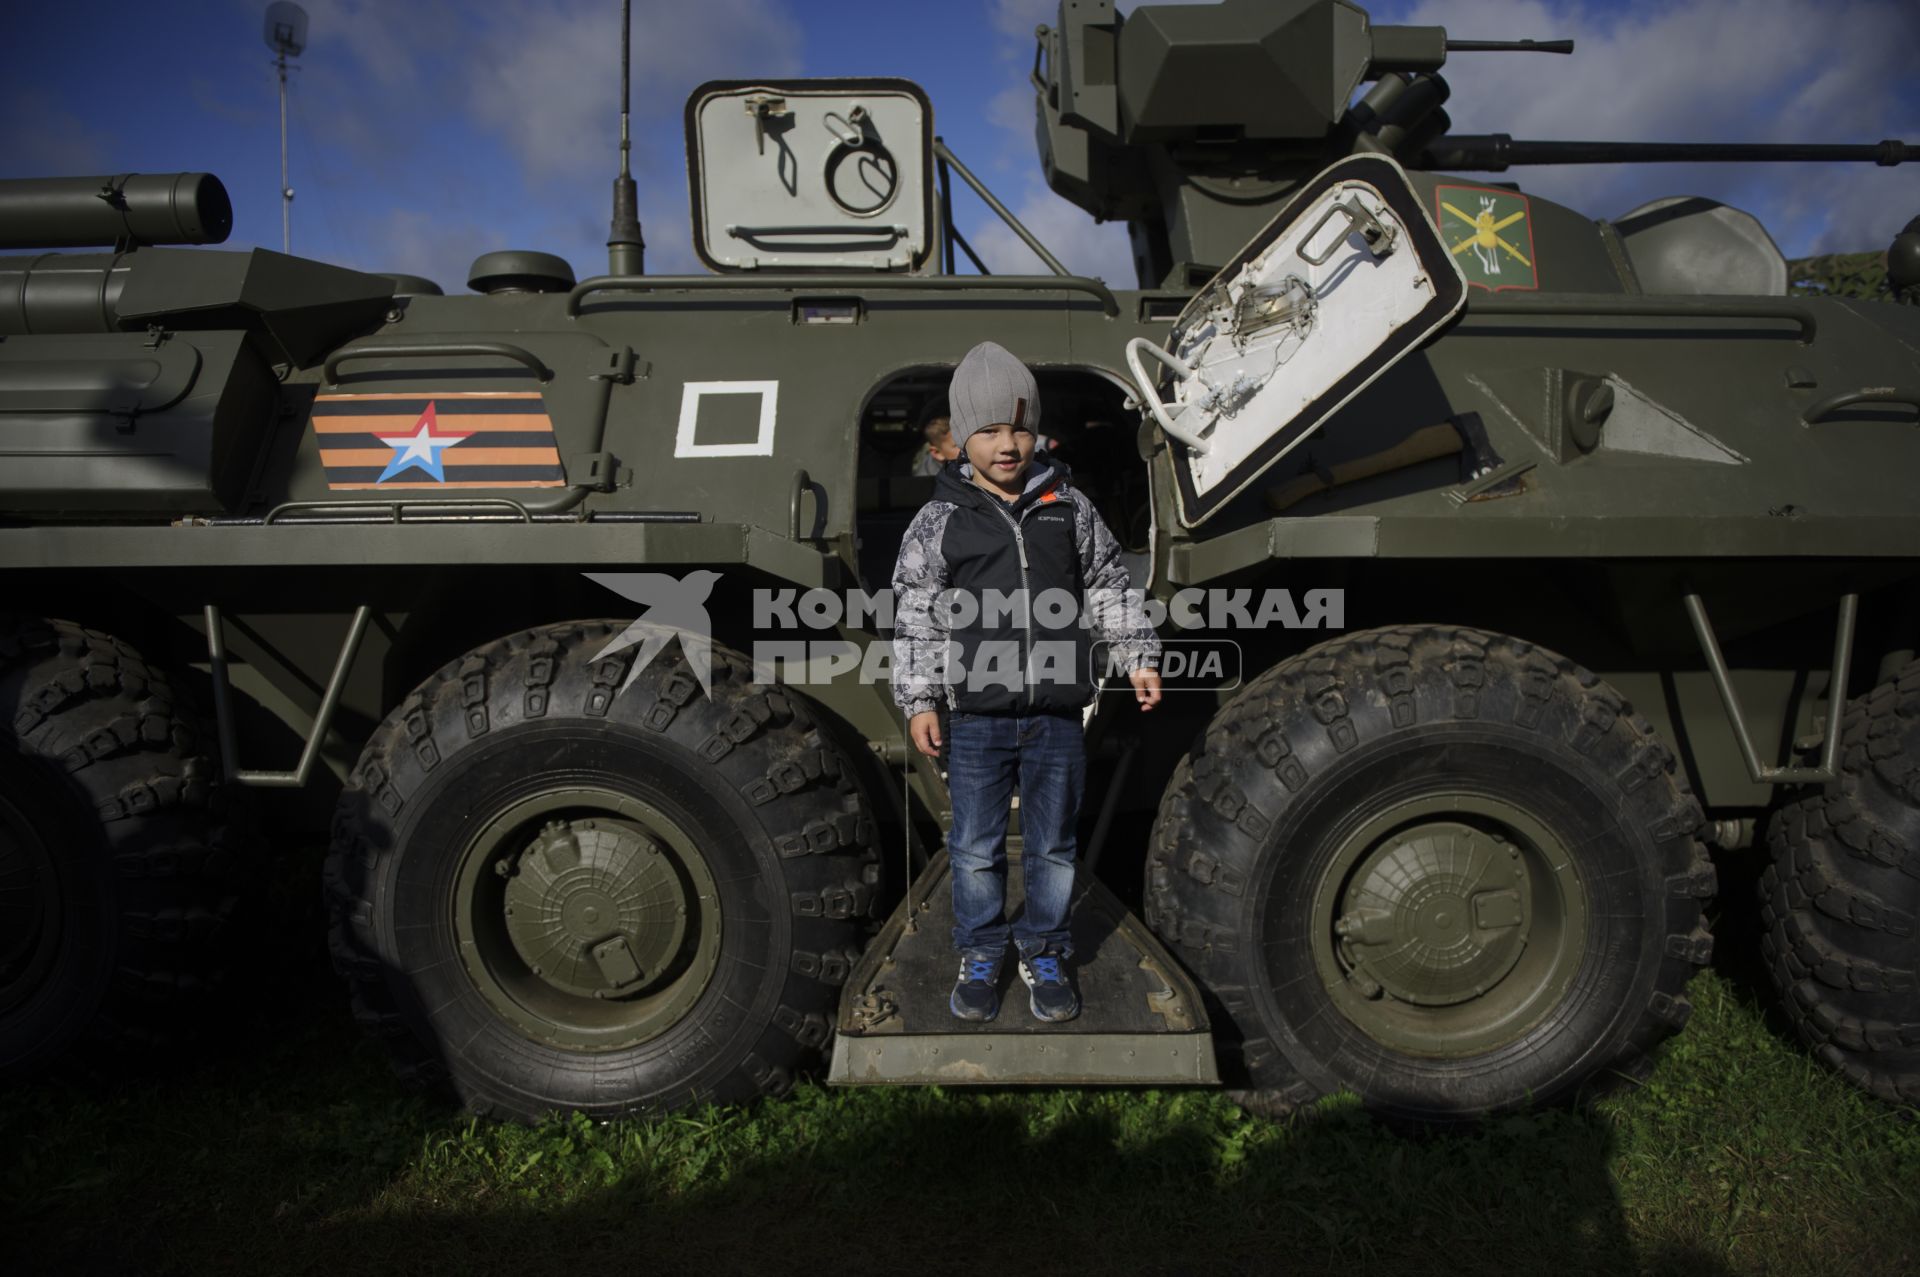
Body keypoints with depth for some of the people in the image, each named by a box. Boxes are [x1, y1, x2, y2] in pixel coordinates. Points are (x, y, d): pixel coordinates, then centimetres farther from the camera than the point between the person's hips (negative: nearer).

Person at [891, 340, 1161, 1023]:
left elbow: (1108, 588, 13)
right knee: (976, 845, 9)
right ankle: (980, 958, 28)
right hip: (977, 716, -1)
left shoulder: (1069, 507, 5)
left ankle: (1045, 955, 30)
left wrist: (1138, 657, 7)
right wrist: (918, 700, -3)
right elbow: (915, 614, 1)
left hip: (1056, 712, 2)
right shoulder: (940, 520, -1)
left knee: (1053, 844, 13)